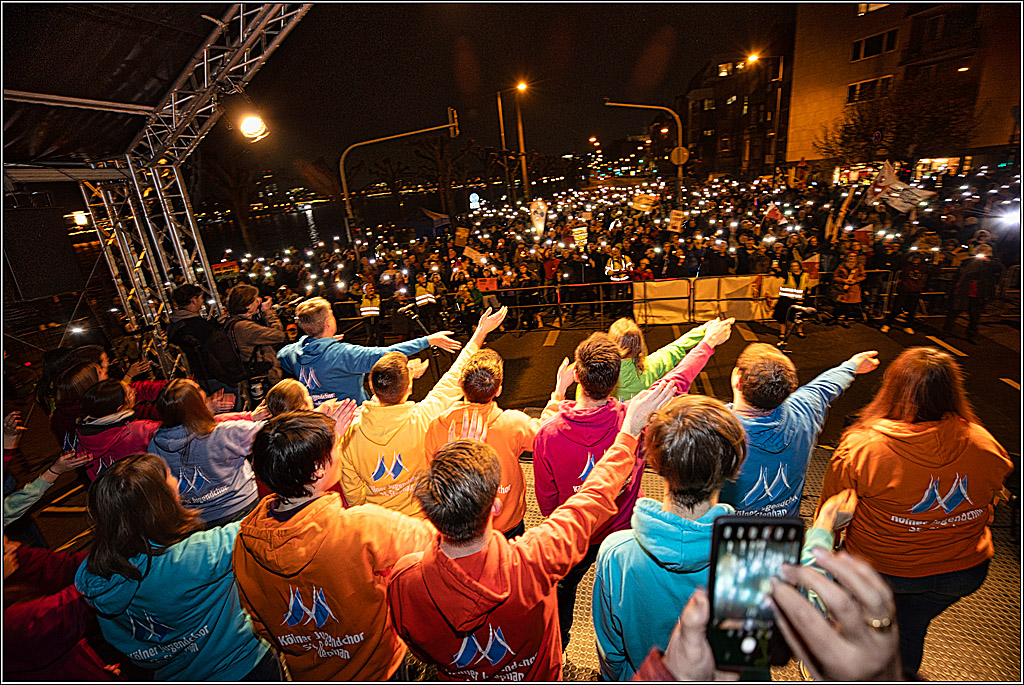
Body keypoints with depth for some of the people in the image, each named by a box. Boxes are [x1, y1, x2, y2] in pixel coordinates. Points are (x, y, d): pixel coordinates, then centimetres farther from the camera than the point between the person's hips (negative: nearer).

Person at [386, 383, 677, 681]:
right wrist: (630, 429, -16)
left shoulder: (403, 581, -34)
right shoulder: (531, 563, -42)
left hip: (460, 678, 2)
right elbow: (594, 498, -28)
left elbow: (422, 652, -12)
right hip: (536, 677, -1)